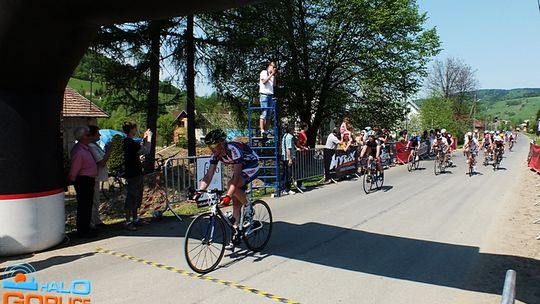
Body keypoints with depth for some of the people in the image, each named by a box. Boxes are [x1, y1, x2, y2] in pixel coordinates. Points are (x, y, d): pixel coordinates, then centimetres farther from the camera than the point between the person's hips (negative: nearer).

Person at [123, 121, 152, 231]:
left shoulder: (130, 142, 14)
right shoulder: (130, 142, -19)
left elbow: (140, 150, 22)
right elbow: (147, 151, -23)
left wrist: (145, 138, 17)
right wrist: (149, 137, -11)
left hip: (137, 173, 11)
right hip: (132, 174, -11)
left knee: (137, 197, 17)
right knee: (131, 198, -5)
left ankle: (135, 219, 27)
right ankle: (128, 222, 1)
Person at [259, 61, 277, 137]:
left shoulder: (272, 75, 21)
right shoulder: (263, 72, 3)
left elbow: (274, 85, 14)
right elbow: (264, 81, -11)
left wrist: (274, 76, 6)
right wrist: (271, 74, -10)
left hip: (271, 95, 7)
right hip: (264, 94, -7)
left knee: (269, 114, 2)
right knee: (264, 113, -13)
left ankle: (266, 131, 3)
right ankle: (262, 130, -16)